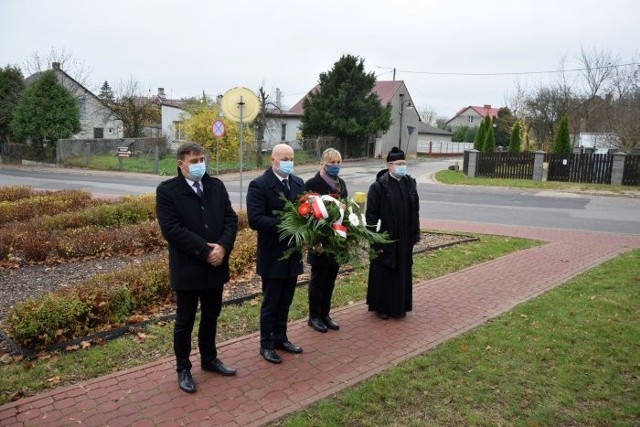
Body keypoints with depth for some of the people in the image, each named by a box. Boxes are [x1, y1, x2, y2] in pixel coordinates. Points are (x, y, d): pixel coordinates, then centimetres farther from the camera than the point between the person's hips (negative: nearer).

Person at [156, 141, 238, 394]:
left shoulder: (216, 186, 6)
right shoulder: (167, 190, -9)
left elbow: (231, 219, 3)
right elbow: (171, 229, -18)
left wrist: (222, 247, -14)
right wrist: (205, 250, -20)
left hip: (216, 265, 5)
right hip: (187, 268, -5)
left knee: (211, 317, 18)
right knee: (185, 322, 9)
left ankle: (209, 359, 37)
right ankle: (183, 369, 27)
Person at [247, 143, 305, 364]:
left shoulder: (298, 183, 7)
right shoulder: (259, 185, -13)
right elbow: (254, 220, -21)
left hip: (293, 253, 6)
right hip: (272, 255, -6)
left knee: (285, 301, 18)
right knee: (270, 303, 8)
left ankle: (280, 337, 36)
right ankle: (266, 344, 24)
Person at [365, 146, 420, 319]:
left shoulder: (409, 183, 4)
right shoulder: (378, 186, -13)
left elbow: (415, 211, 10)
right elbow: (371, 215, -13)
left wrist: (415, 234, 8)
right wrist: (375, 242, -15)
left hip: (404, 240, 5)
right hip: (385, 238, -5)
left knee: (402, 272, 15)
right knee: (383, 274, 8)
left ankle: (399, 305, 31)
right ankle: (381, 307, 24)